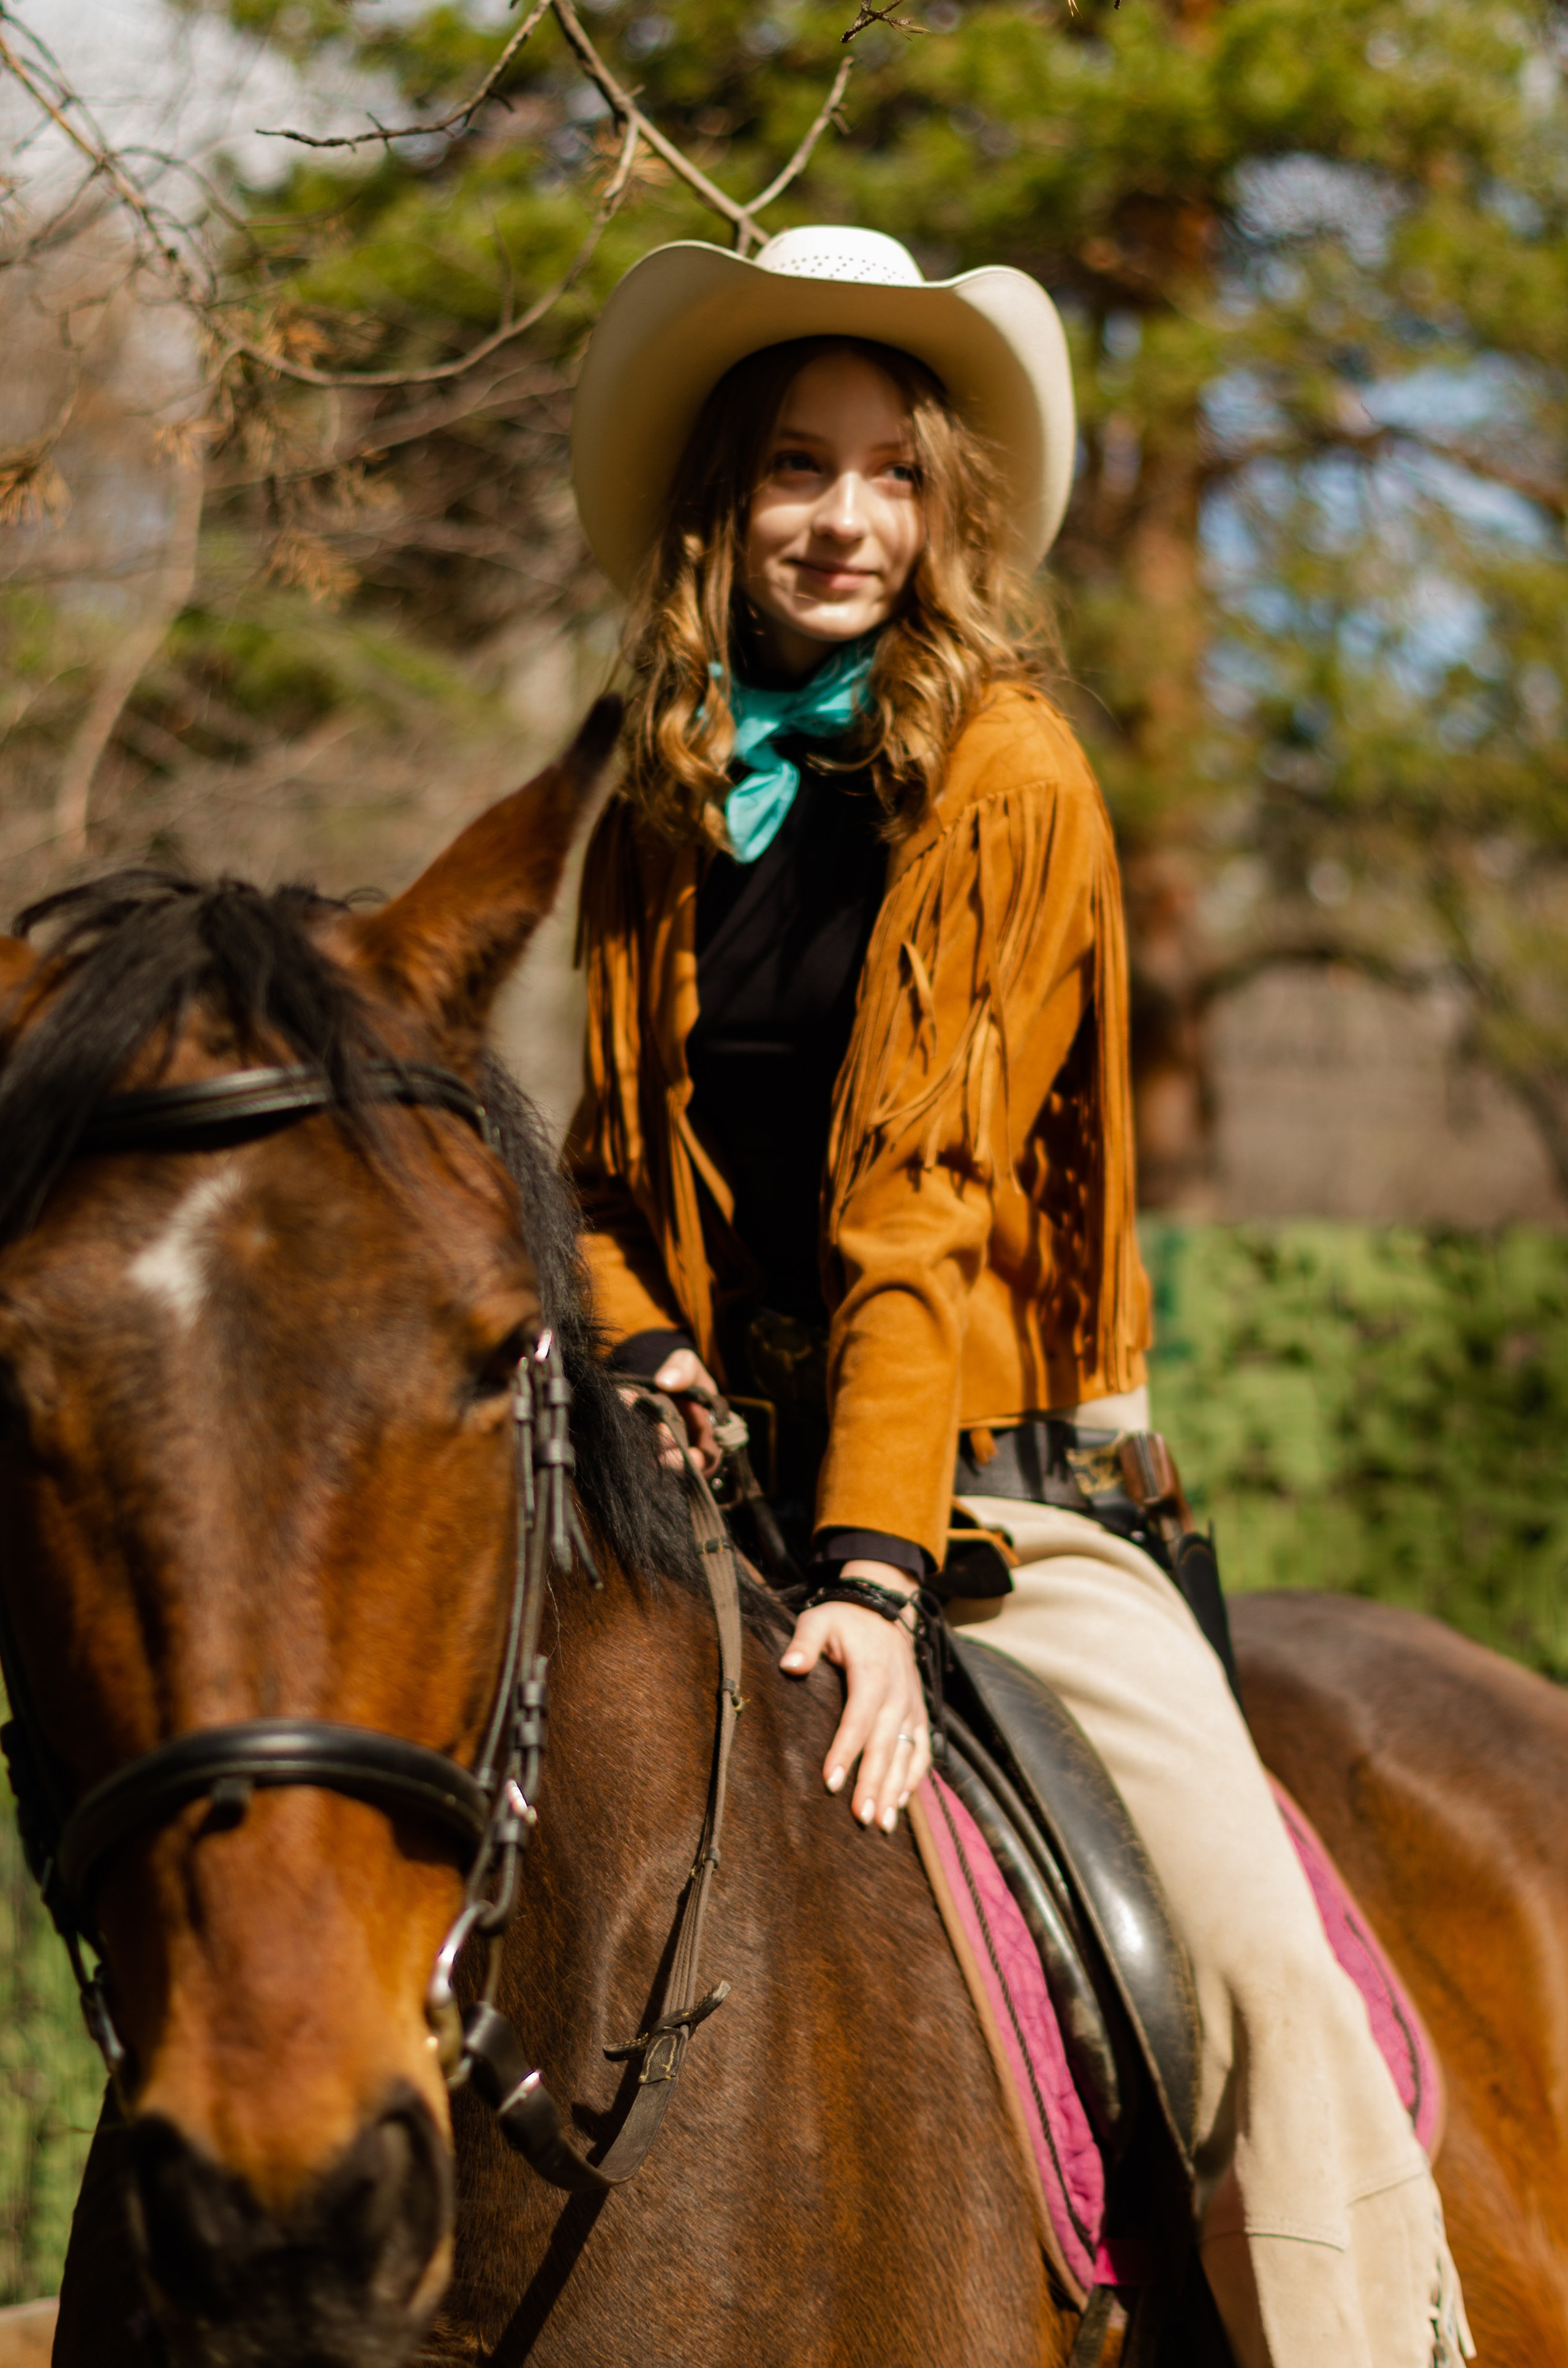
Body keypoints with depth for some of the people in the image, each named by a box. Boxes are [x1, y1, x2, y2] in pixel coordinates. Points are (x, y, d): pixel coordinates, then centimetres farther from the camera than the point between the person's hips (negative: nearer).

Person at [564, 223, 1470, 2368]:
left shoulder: (1011, 779, -4)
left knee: (1270, 1966, -21)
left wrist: (875, 1561, -20)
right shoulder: (663, 814, 11)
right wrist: (642, 1356, -6)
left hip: (991, 1474, -4)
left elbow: (930, 1195, -12)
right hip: (721, 1469, 4)